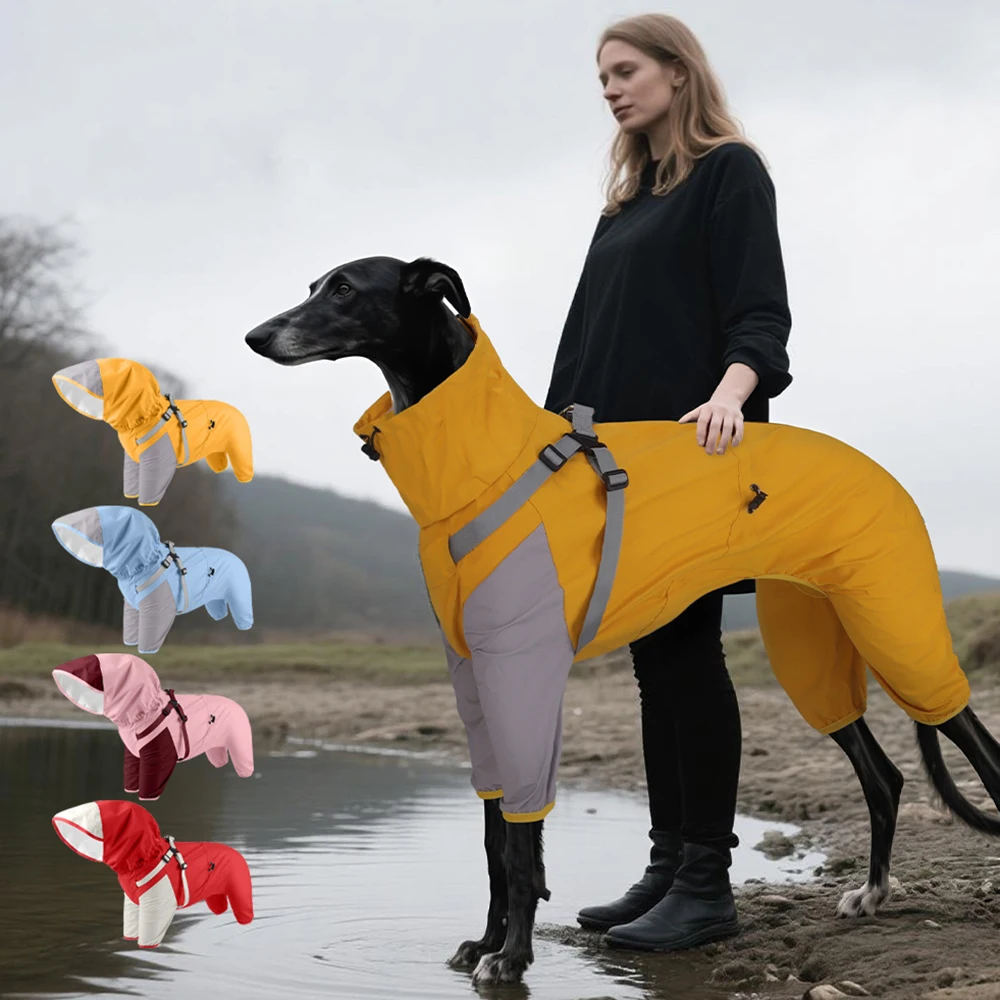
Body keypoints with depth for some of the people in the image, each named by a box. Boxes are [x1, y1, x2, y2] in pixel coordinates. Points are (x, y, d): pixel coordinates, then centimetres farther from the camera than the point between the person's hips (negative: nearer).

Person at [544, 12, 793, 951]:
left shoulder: (731, 171, 0)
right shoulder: (628, 199, 23)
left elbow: (759, 310, -11)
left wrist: (730, 390, -30)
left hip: (692, 447, -8)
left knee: (684, 649, -10)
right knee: (655, 659, 6)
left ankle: (707, 884, -6)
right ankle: (668, 868, 11)